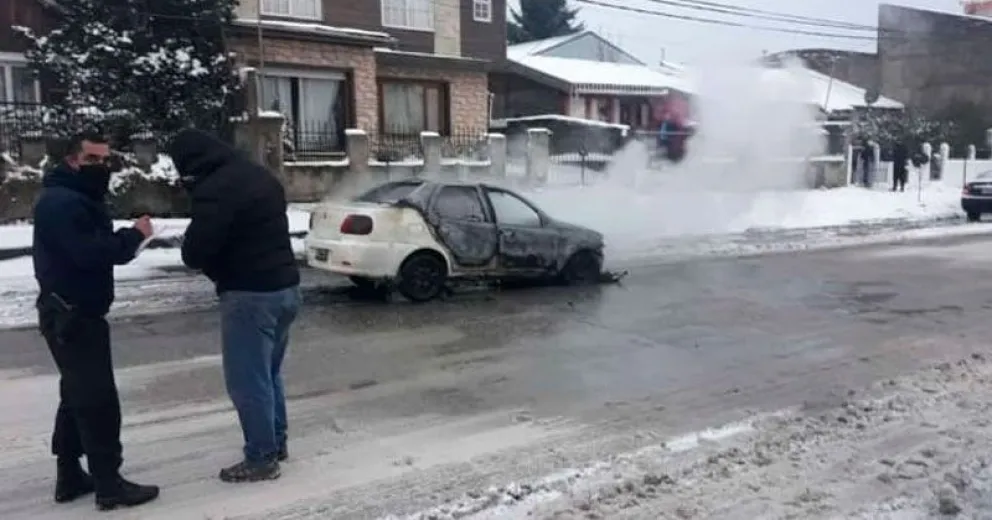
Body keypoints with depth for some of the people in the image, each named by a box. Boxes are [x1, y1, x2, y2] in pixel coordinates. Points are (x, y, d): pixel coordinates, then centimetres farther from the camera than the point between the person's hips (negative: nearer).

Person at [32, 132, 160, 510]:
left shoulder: (80, 199, 18)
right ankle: (109, 485, -1)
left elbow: (103, 248, 14)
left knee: (78, 395, 17)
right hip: (70, 315, -11)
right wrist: (135, 235, -18)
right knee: (98, 398, -7)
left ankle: (70, 476, 27)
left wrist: (127, 239, -5)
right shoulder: (61, 202, -18)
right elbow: (91, 254, -29)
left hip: (75, 313, 11)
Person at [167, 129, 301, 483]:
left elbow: (195, 253, -17)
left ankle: (261, 458, 11)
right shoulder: (259, 175, 12)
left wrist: (208, 264, 5)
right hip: (286, 286, 9)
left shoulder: (213, 190, -17)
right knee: (269, 372, 21)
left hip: (251, 294, -9)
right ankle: (277, 443, 32)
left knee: (248, 379, 2)